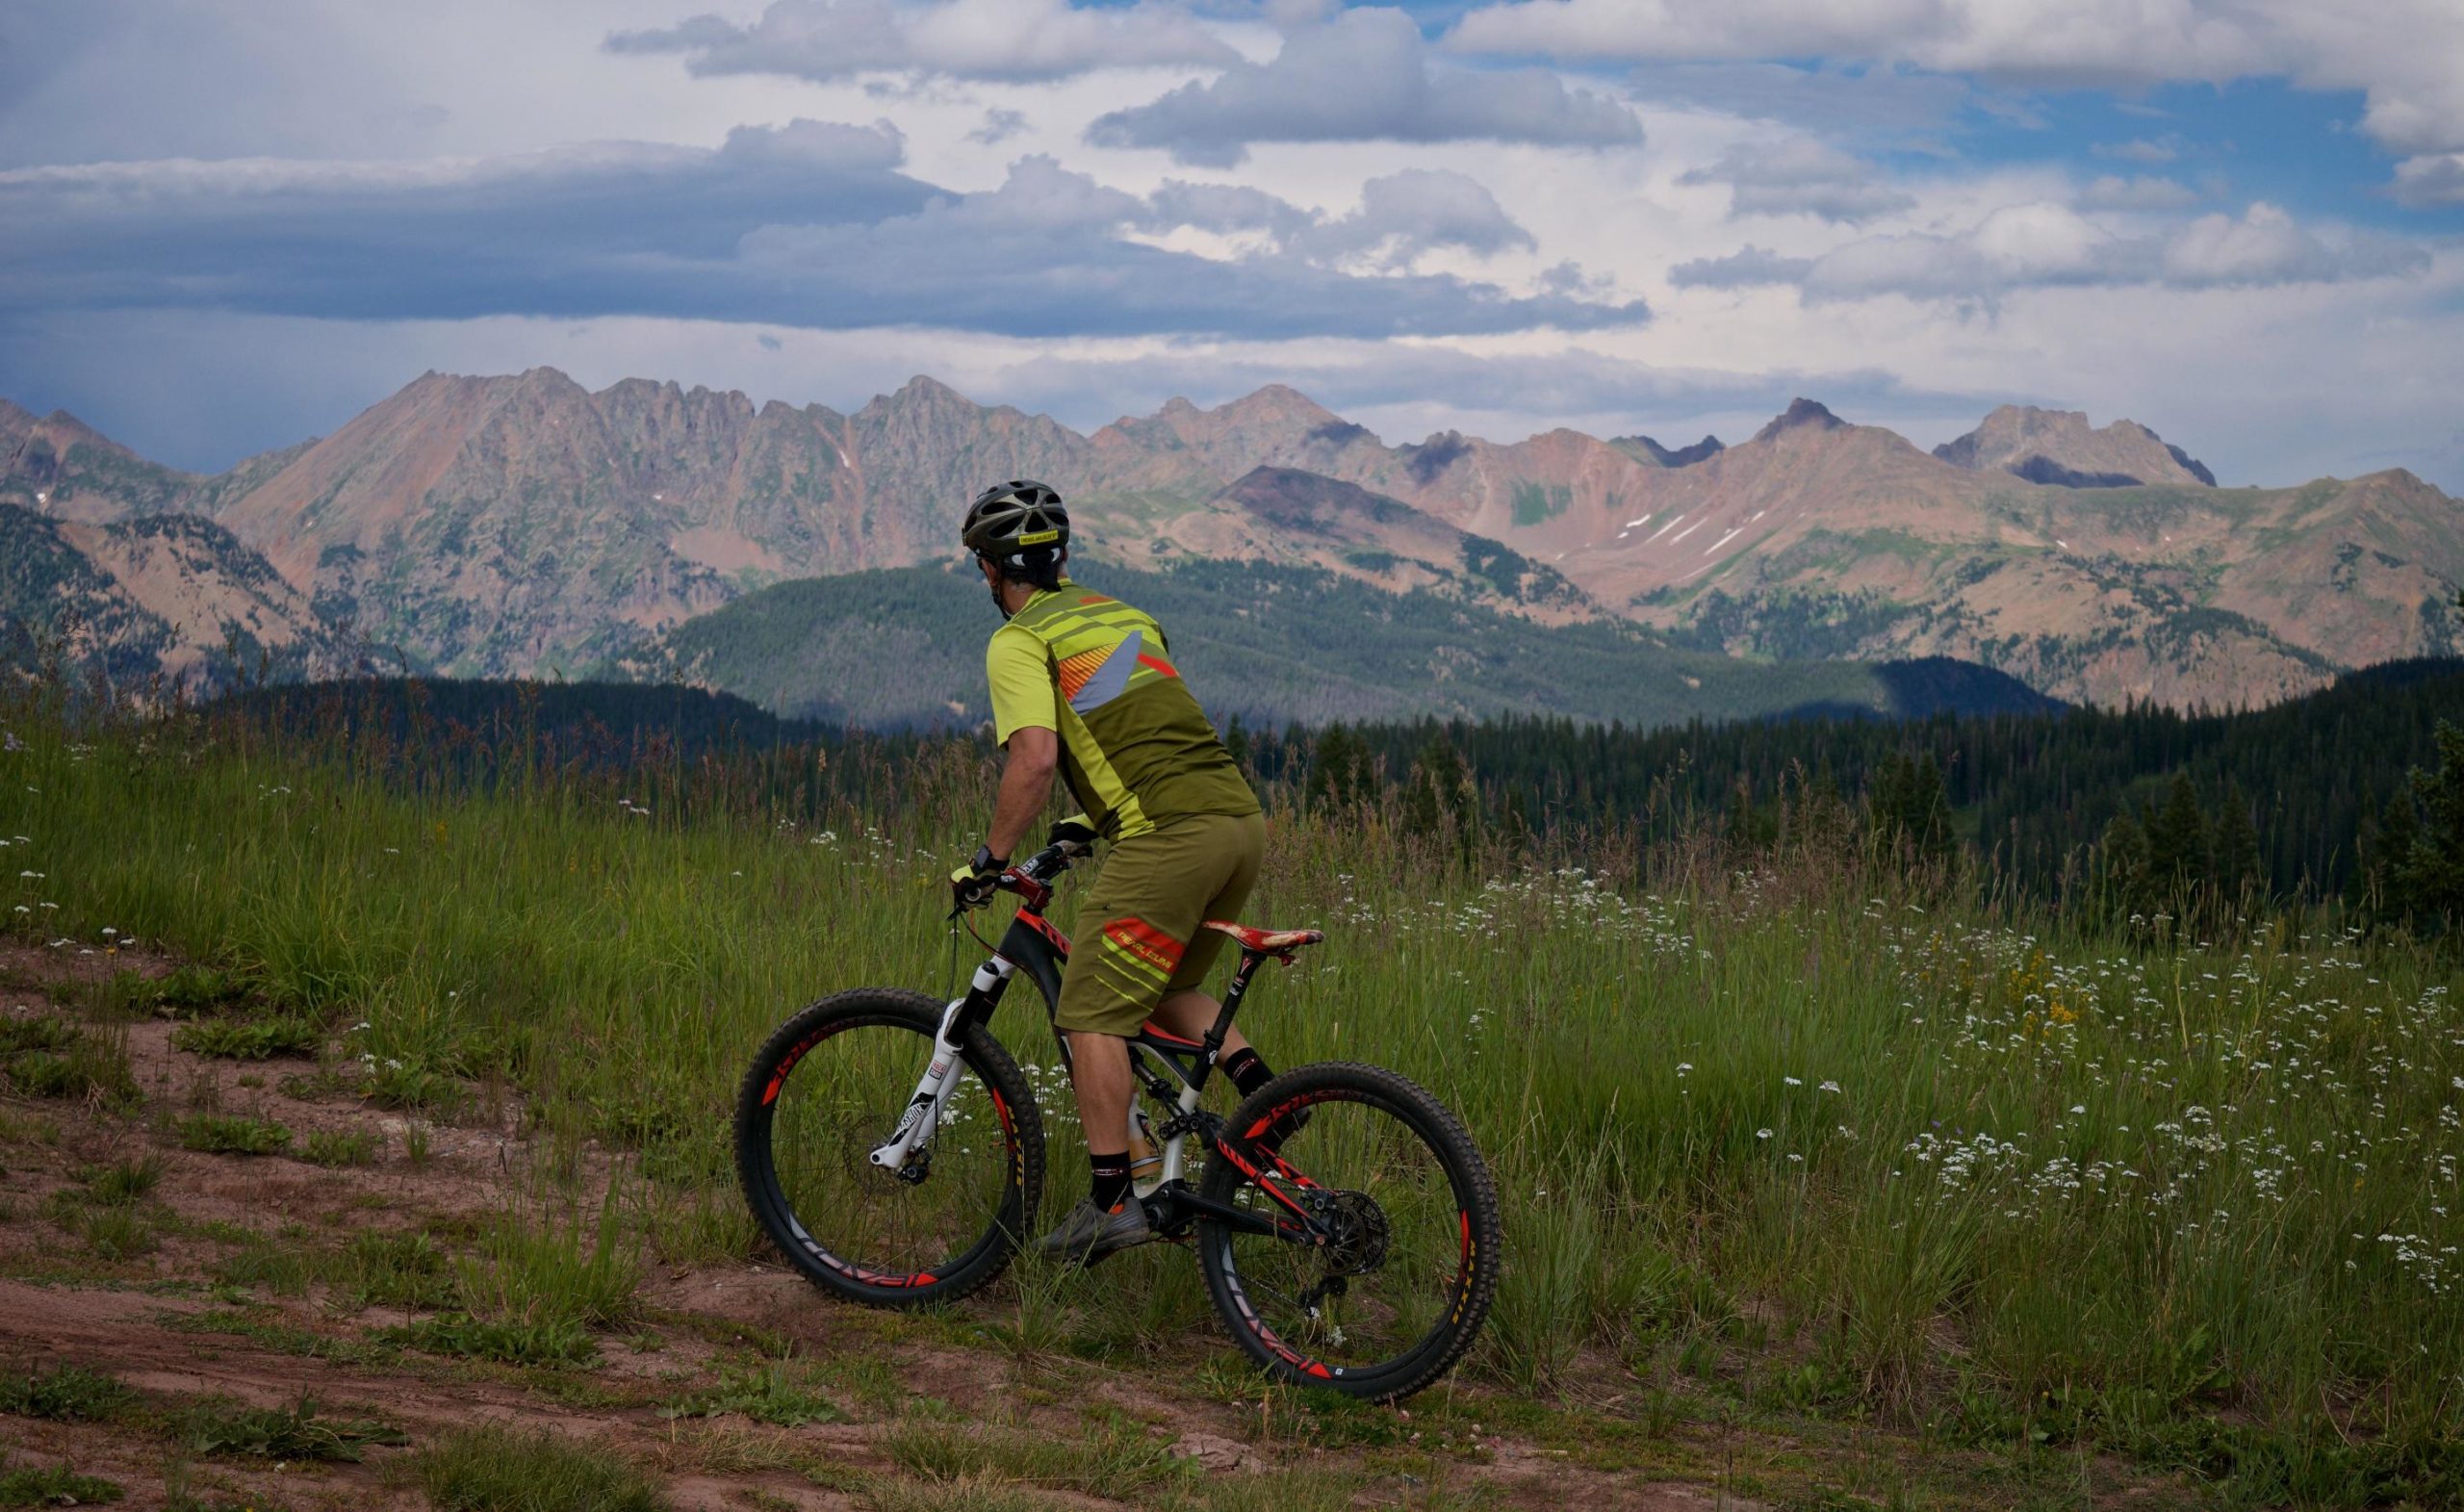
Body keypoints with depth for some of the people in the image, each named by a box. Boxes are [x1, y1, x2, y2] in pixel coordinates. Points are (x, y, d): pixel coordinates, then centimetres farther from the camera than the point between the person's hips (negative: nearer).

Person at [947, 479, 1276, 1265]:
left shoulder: (1018, 642, 1)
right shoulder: (1125, 614, 25)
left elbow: (1035, 759, -13)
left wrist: (990, 859, -2)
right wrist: (1094, 817, 43)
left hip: (1170, 836, -8)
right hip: (1242, 816, 8)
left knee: (1092, 1014, 1)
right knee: (1164, 987, 26)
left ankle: (1111, 1201, -1)